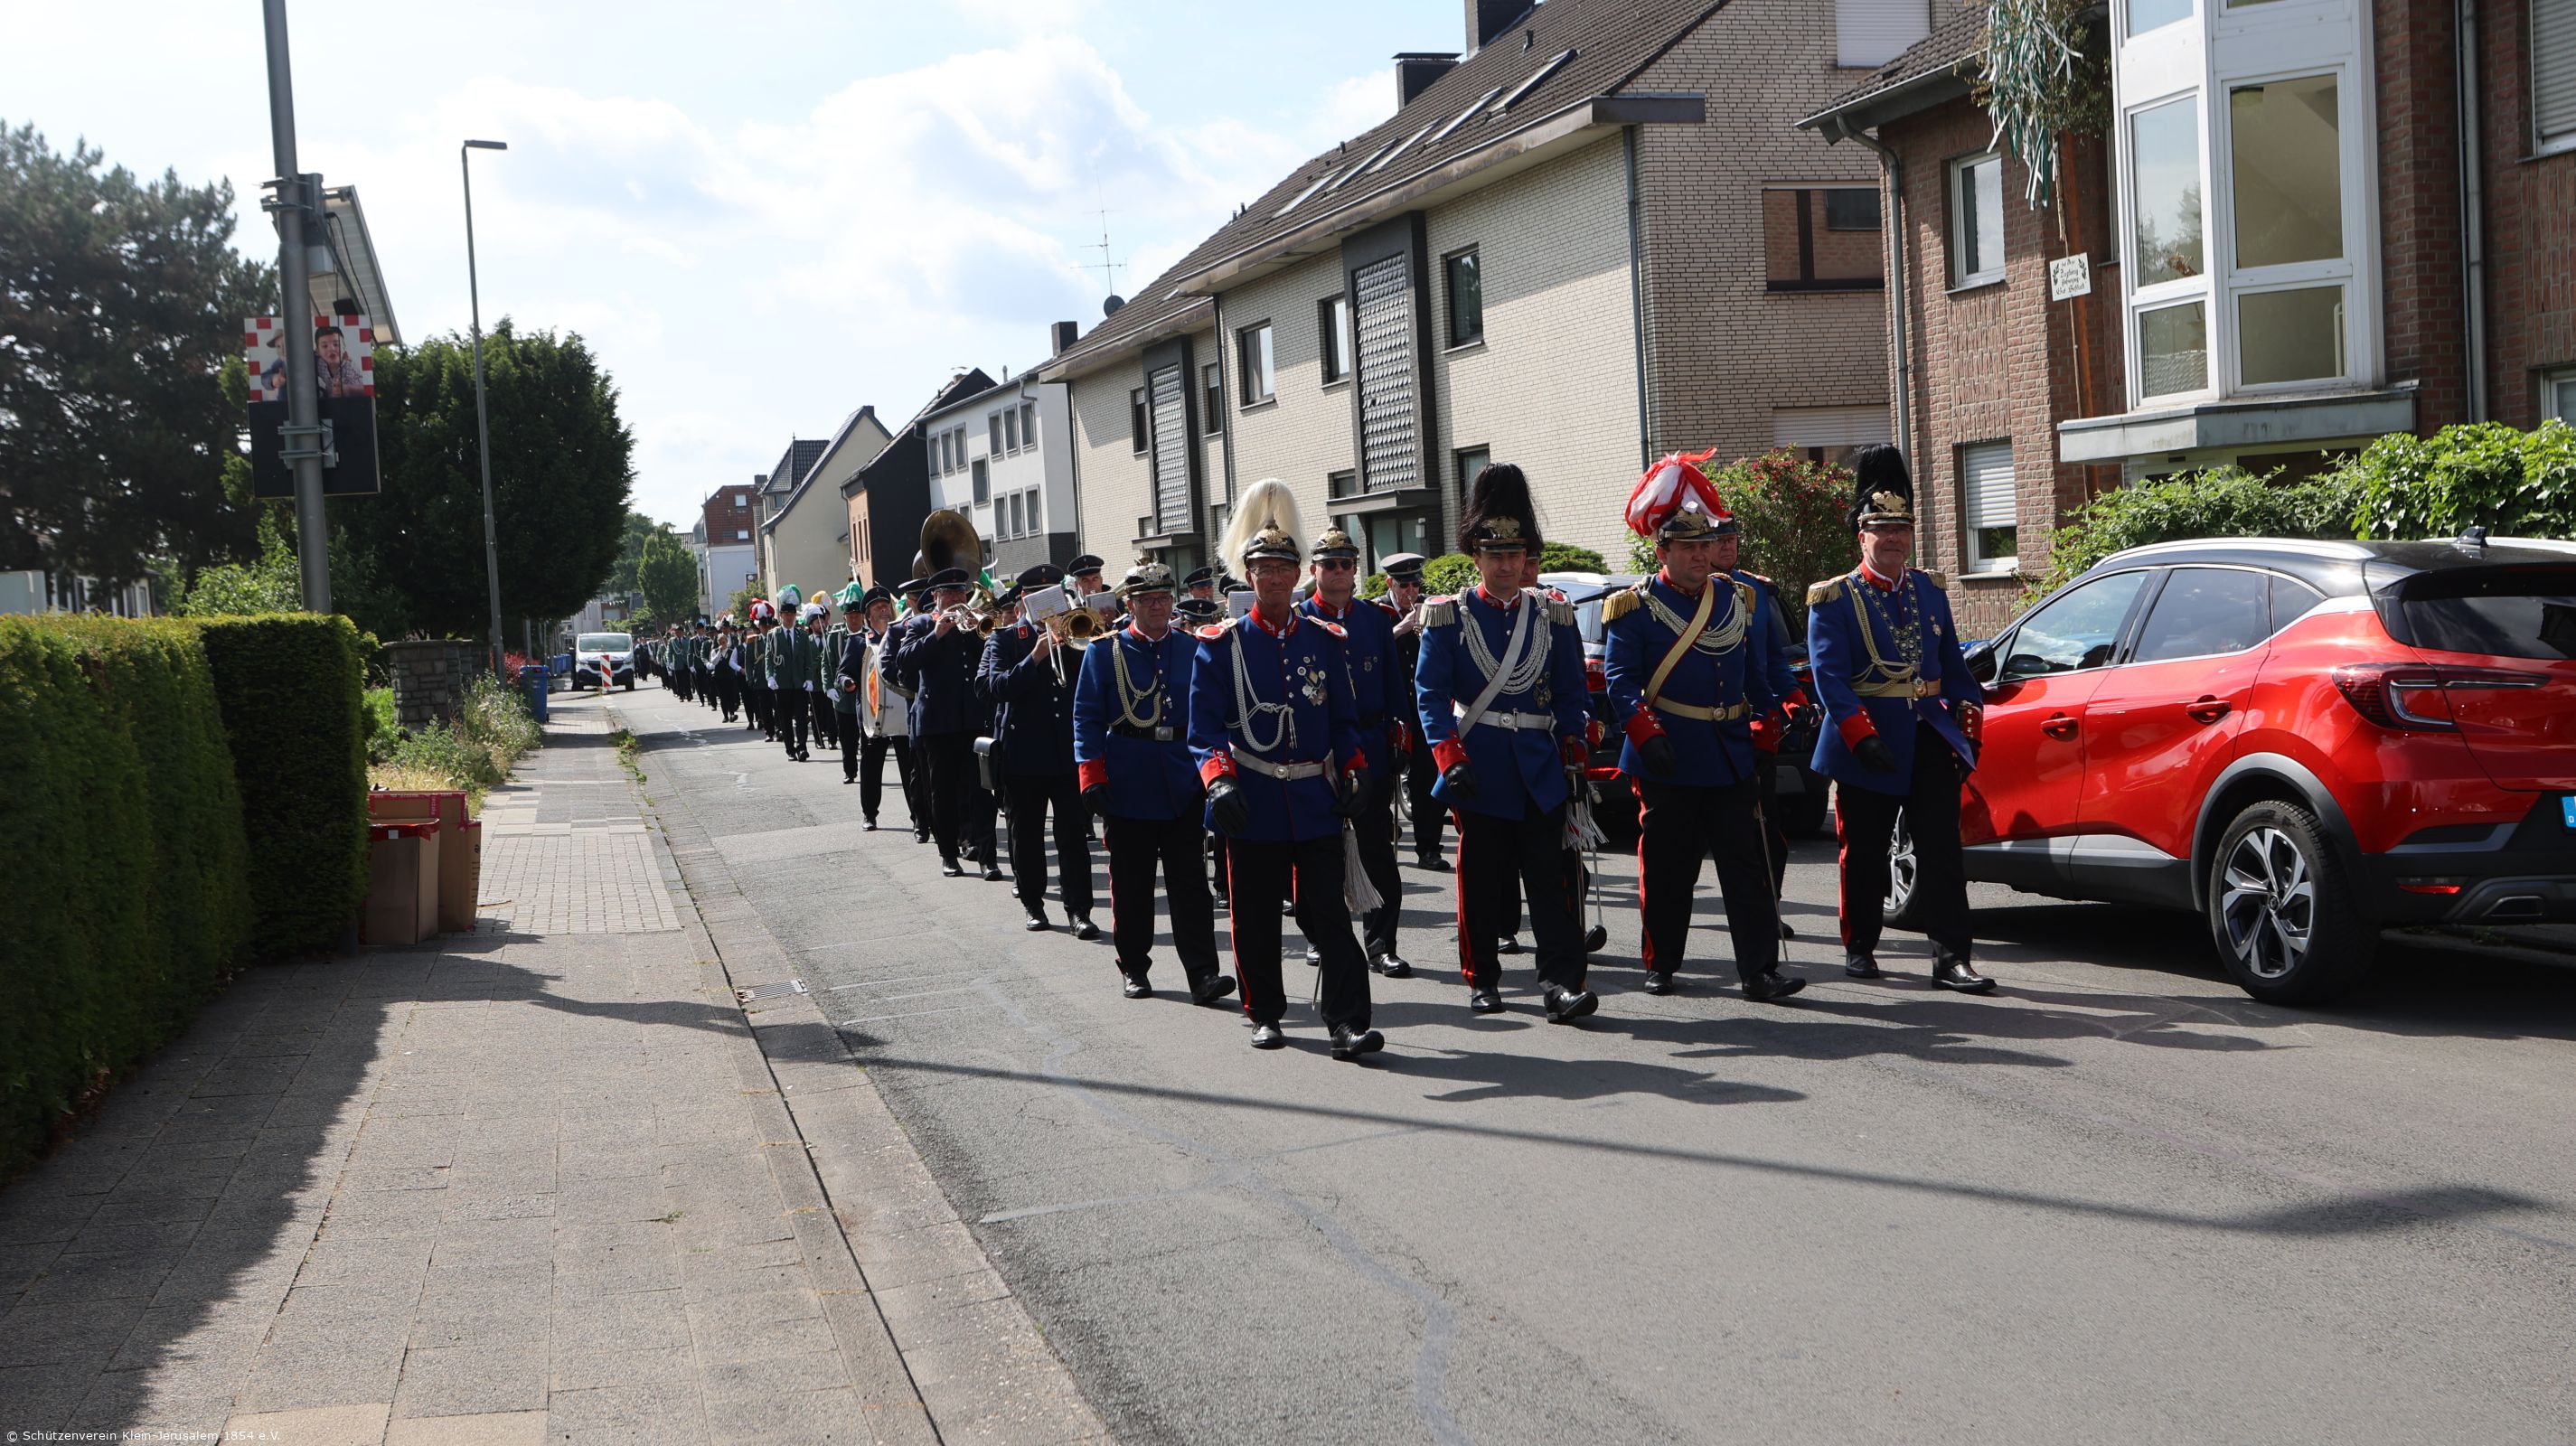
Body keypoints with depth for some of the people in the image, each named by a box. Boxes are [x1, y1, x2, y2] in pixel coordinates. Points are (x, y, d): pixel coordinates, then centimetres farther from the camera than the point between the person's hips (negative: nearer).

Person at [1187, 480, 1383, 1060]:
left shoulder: (1324, 640, 9)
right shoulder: (1220, 645, 1)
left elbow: (1343, 719, 14)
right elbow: (1206, 726, -3)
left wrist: (1354, 771, -2)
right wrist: (1220, 779, -19)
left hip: (1317, 803, 1)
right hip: (1253, 806, -1)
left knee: (1329, 914, -4)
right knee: (1256, 919, 8)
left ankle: (1348, 1023, -6)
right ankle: (1265, 1014, 24)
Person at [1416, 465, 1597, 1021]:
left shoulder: (1552, 616, 8)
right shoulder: (1449, 617, 1)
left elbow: (1571, 694, 11)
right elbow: (1430, 693, -3)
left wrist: (1573, 760, 4)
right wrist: (1450, 759, -13)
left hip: (1540, 768, 1)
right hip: (1479, 771, -1)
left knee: (1550, 878, -4)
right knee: (1481, 879, 6)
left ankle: (1562, 982, -7)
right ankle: (1482, 979, 17)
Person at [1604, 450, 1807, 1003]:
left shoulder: (1741, 601, 12)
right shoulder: (1635, 606, -2)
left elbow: (1763, 670, 17)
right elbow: (1621, 681, -8)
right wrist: (1646, 732, -22)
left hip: (1731, 757, 3)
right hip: (1667, 760, -3)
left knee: (1746, 862, -1)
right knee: (1667, 867, 5)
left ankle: (1760, 968, -2)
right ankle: (1661, 963, 18)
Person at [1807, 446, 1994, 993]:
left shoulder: (1929, 590, 13)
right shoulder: (1834, 599, -3)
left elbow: (1954, 664, 17)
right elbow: (1829, 675, -12)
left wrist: (1968, 720, 7)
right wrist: (1862, 737, -22)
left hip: (1930, 740, 4)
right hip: (1866, 747, -3)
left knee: (1942, 850, -3)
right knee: (1865, 854, 7)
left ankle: (1951, 957, -3)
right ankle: (1859, 947, 22)